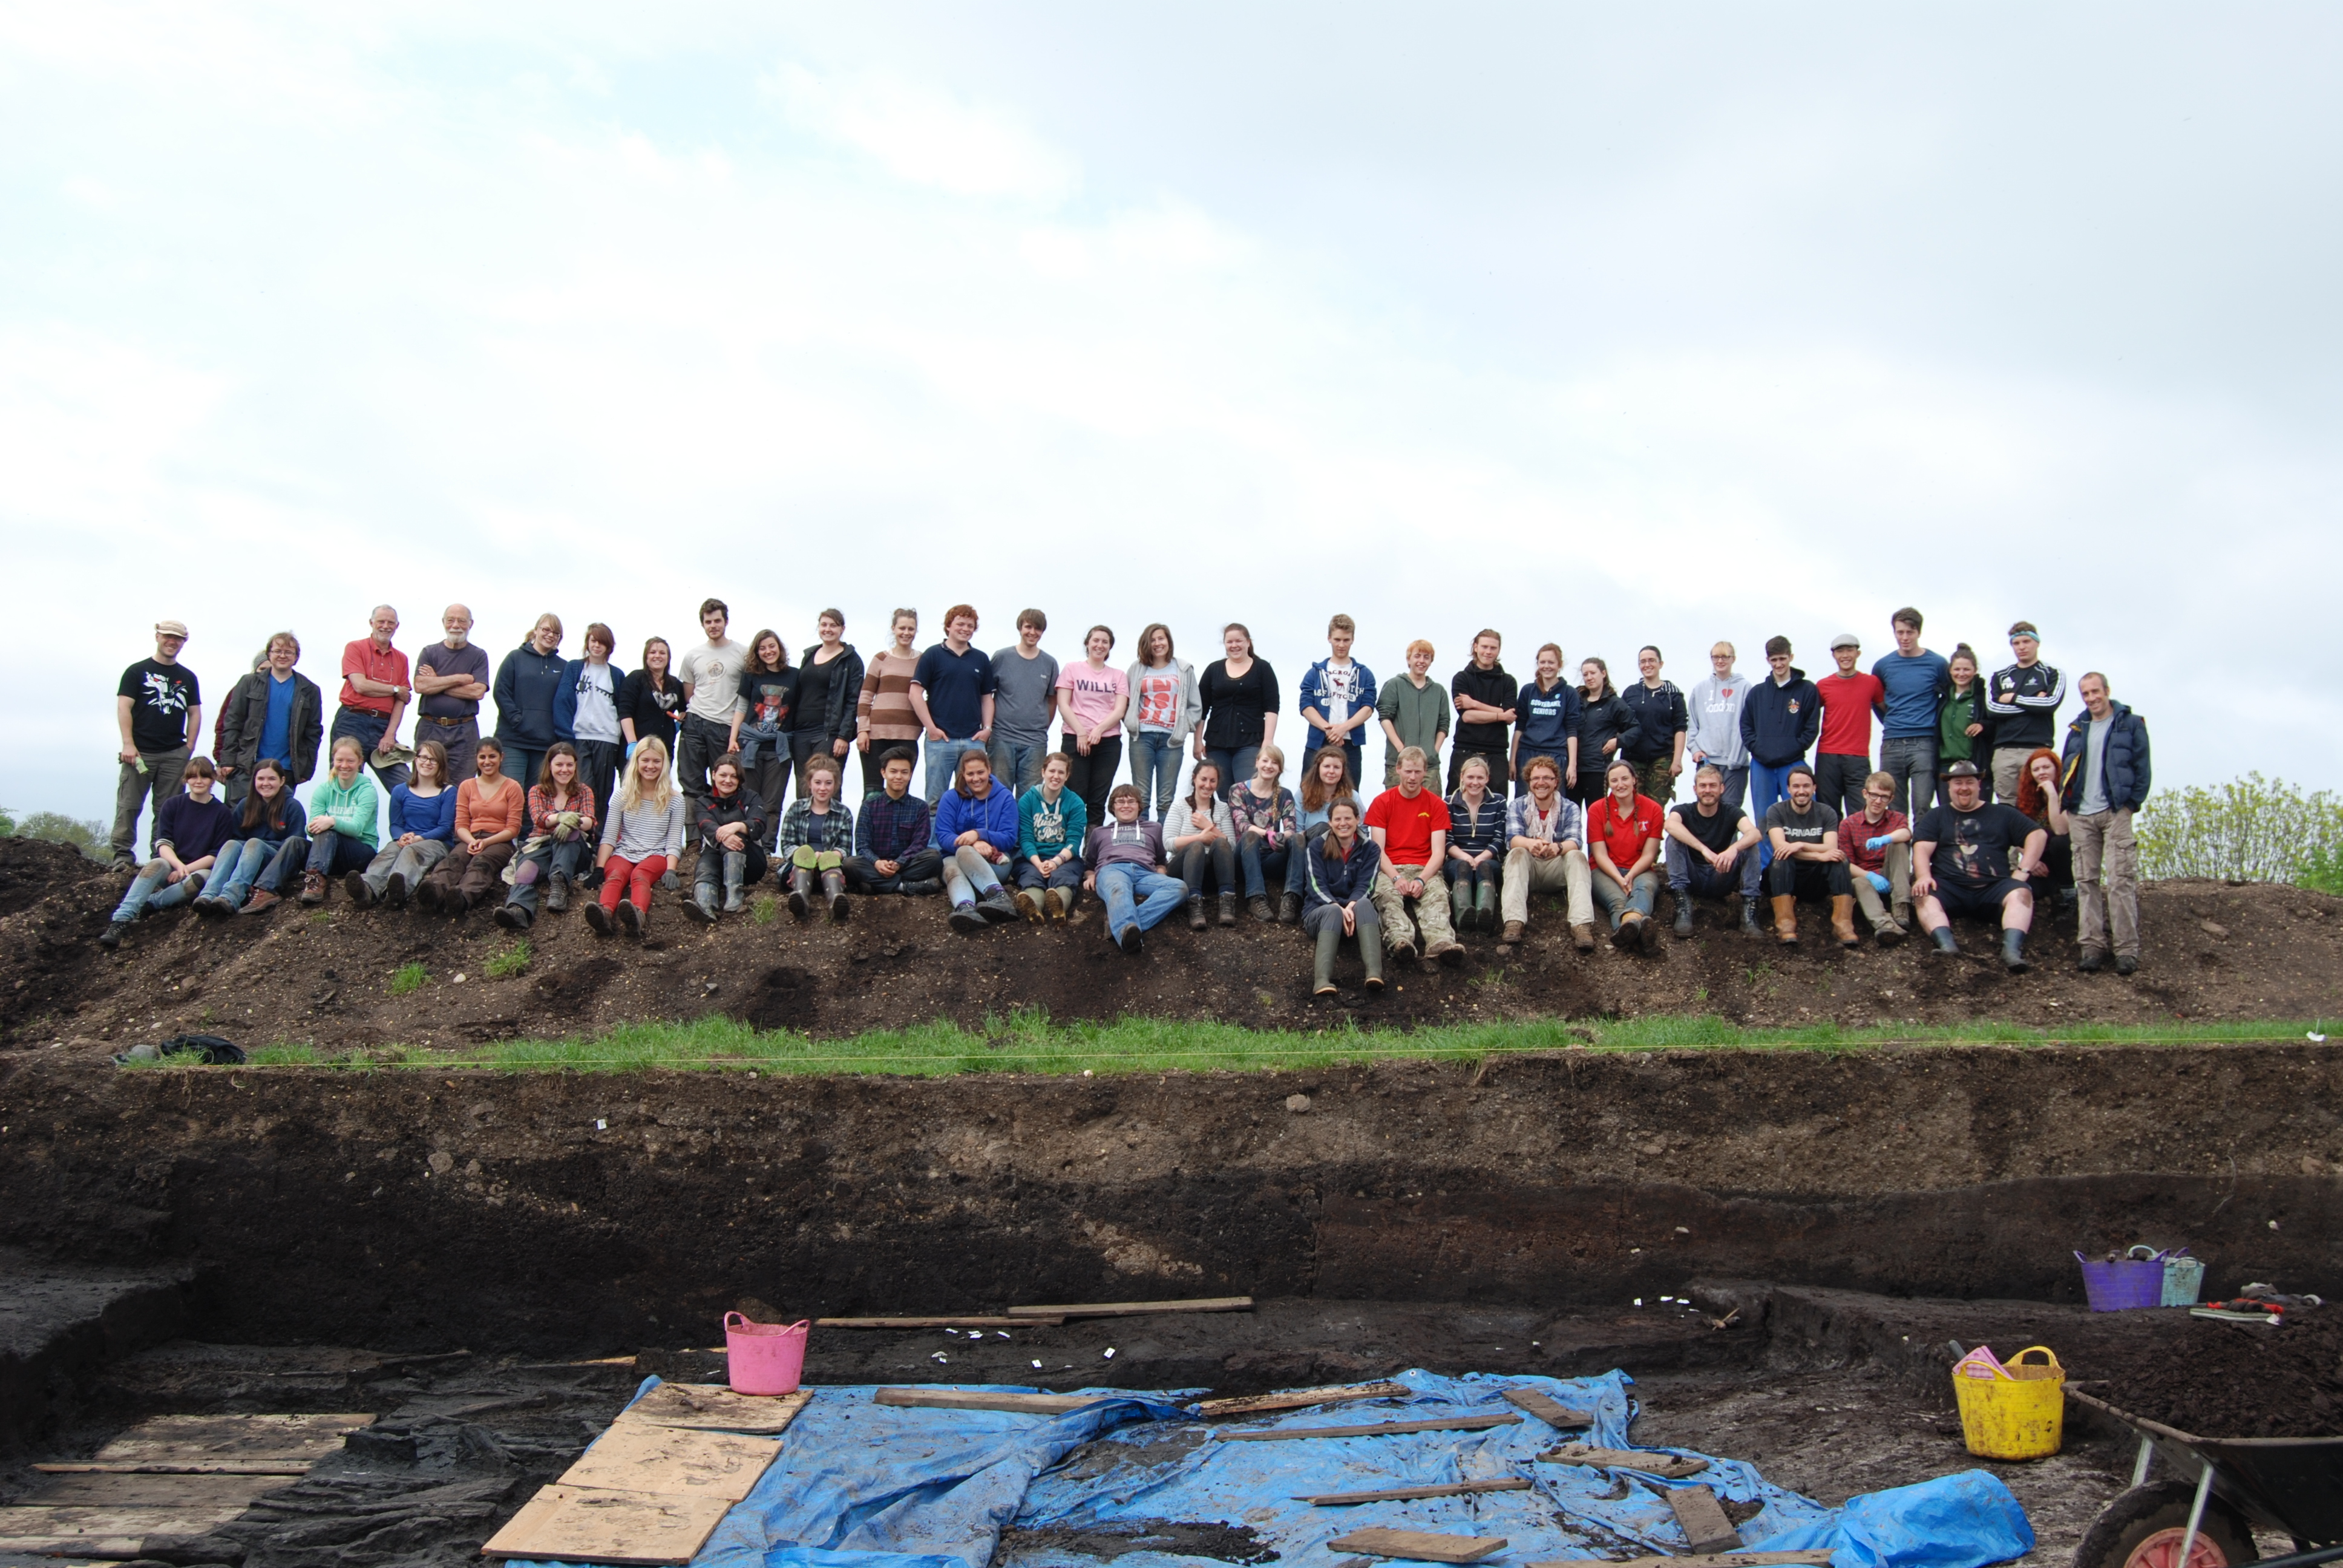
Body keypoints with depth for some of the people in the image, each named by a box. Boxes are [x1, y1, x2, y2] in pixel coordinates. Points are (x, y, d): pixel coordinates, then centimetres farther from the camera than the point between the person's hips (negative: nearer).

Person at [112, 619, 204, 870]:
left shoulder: (188, 677, 16)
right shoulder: (137, 671, 5)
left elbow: (194, 714, 16)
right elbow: (124, 708, -1)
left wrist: (189, 748, 4)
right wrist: (128, 744, -11)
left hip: (175, 754, 3)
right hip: (140, 752, -3)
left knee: (167, 810, 3)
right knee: (128, 806, -4)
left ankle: (161, 858, 7)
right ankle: (123, 857, 0)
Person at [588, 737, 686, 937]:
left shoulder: (675, 799, 7)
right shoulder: (623, 796, 10)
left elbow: (674, 842, 1)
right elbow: (609, 836, 3)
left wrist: (670, 872, -16)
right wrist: (599, 869, -11)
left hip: (655, 856, -2)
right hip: (624, 853, 2)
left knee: (639, 875, -36)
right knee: (615, 875, -33)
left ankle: (638, 916, -69)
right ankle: (605, 914, -65)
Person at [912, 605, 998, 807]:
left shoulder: (981, 659, 14)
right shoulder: (933, 655, 3)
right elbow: (916, 693, -1)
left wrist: (987, 728, 4)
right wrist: (930, 727, -8)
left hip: (974, 739, 3)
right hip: (940, 738, -3)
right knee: (936, 798, -1)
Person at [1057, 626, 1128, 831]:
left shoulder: (1118, 676, 13)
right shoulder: (1072, 670, 9)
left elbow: (1120, 710, 2)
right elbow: (1063, 705, 1)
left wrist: (1099, 730, -14)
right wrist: (1081, 732, -11)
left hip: (1108, 743, 2)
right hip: (1075, 740, -2)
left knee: (1098, 802, 2)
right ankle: (1070, 845, -4)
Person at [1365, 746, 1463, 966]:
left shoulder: (1436, 805, 11)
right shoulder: (1382, 802, 9)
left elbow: (1438, 852, 2)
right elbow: (1377, 849, 1)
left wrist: (1421, 879, -17)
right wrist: (1396, 877, -17)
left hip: (1425, 870, 1)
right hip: (1390, 869, 0)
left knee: (1438, 894, -33)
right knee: (1386, 894, -35)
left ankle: (1441, 942, -60)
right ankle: (1401, 939, -59)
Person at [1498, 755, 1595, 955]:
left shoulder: (1570, 808, 4)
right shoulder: (1517, 807, 5)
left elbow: (1575, 841, -14)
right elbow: (1513, 839, -14)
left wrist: (1557, 847, -40)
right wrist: (1531, 843, -39)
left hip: (1557, 871, 0)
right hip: (1527, 870, 0)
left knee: (1577, 856, -28)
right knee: (1517, 853, -30)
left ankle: (1582, 926, -47)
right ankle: (1514, 924, -51)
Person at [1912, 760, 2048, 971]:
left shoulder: (2003, 814, 23)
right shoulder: (1936, 816, 21)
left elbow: (2037, 835, 13)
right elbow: (1922, 849, 6)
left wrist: (2023, 870, -3)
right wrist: (1923, 876, -15)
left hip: (1994, 887, 0)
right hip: (1950, 887, 0)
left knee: (2020, 893, -31)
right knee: (1924, 897, -32)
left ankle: (2012, 950, -50)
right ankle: (1947, 947, -54)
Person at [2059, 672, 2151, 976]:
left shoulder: (2130, 724, 4)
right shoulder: (2077, 729, 17)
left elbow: (2141, 768, 0)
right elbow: (2067, 769, 18)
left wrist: (2132, 804, -8)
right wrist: (2065, 805, 5)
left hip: (2115, 813, -5)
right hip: (2081, 815, 5)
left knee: (2120, 880, -9)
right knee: (2086, 881, 3)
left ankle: (2127, 950, -9)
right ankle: (2092, 946, 6)